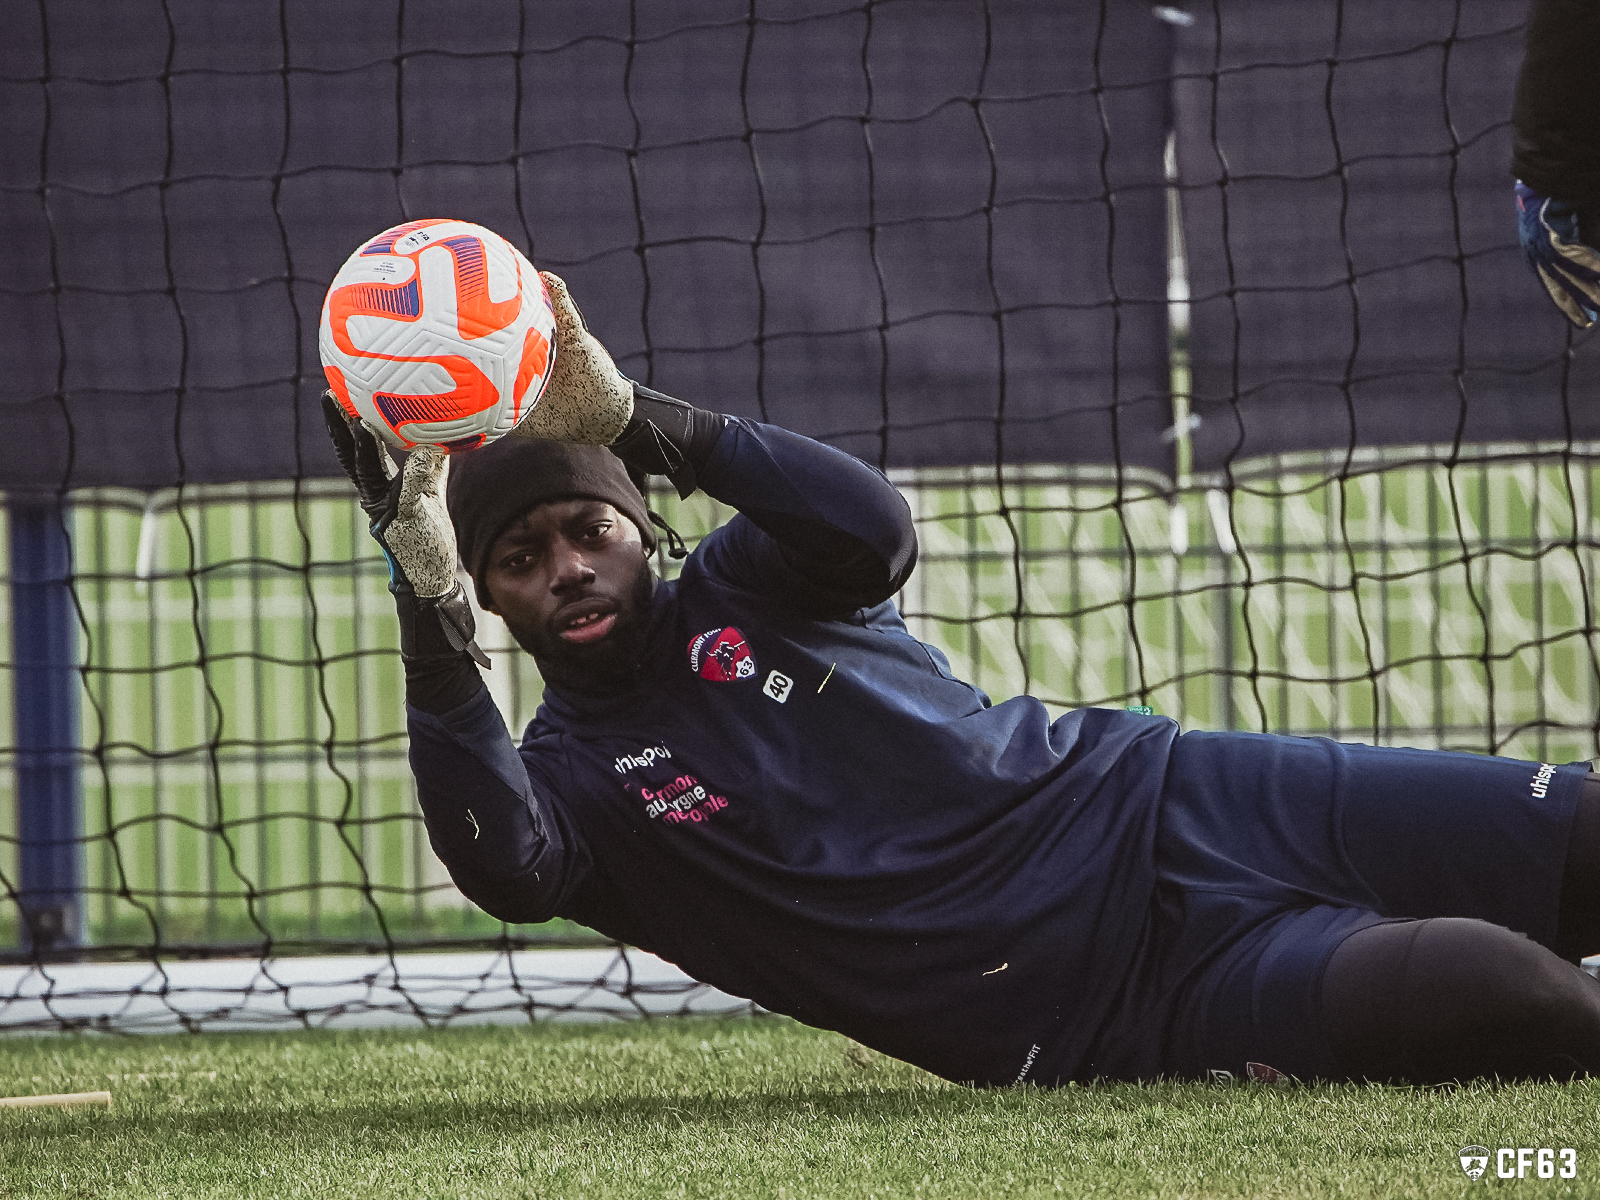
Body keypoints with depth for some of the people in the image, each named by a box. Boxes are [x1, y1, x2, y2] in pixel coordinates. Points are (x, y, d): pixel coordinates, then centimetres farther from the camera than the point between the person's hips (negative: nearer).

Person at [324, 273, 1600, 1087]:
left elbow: (873, 527, -13)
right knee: (1474, 993, -31)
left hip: (1152, 795, 4)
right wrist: (433, 614, -30)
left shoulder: (742, 587, 12)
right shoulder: (567, 774, 6)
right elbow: (502, 867, -21)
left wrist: (641, 423, -22)